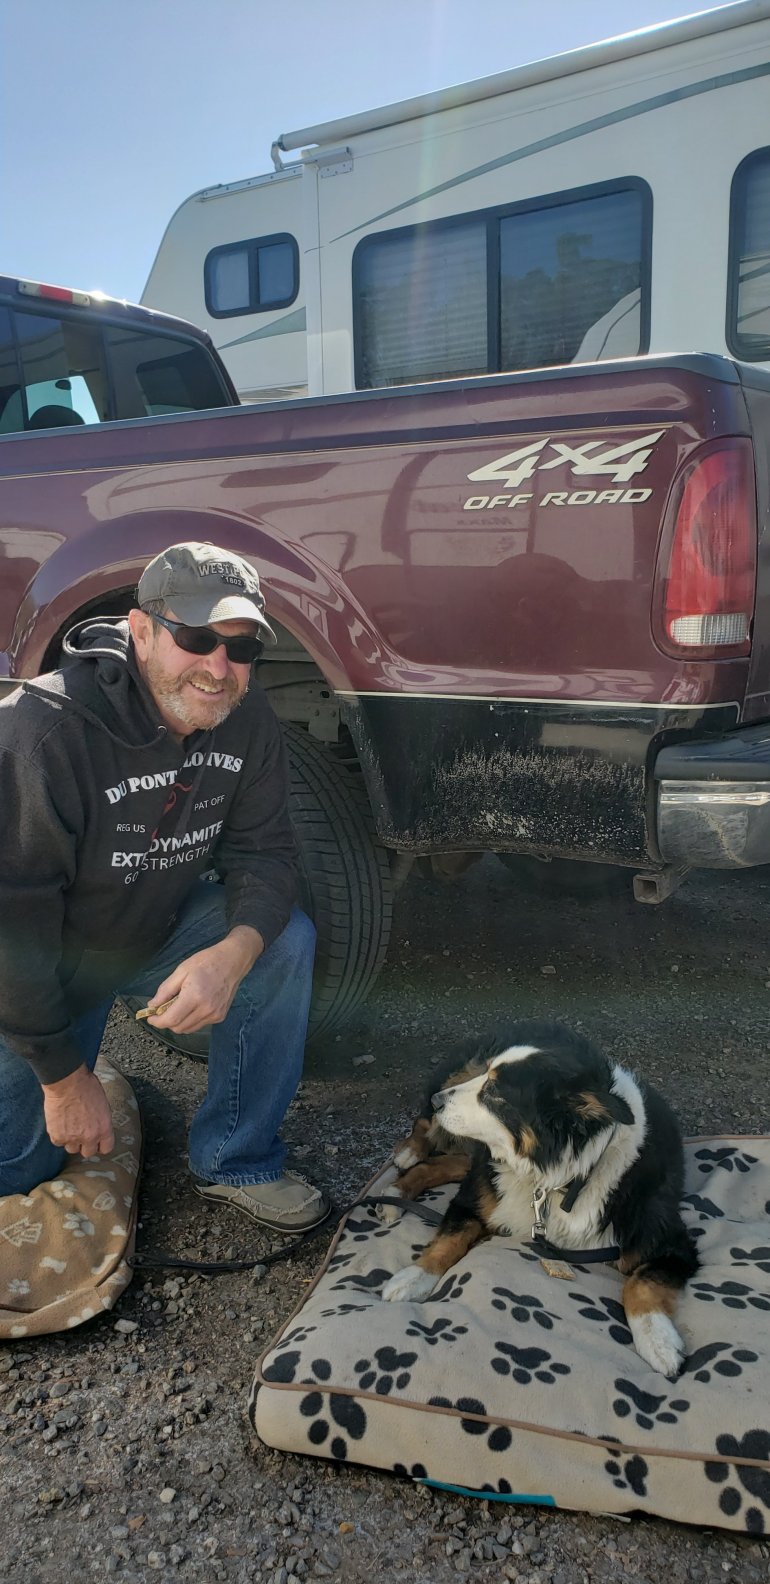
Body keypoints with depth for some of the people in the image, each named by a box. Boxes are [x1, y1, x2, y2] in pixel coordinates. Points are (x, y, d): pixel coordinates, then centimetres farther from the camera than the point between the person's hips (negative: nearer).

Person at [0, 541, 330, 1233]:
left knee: (288, 941, -21)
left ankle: (236, 1162, -5)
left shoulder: (248, 721, -15)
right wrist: (63, 1077, -21)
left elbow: (265, 854, -12)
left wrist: (234, 953, -35)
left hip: (163, 930, 4)